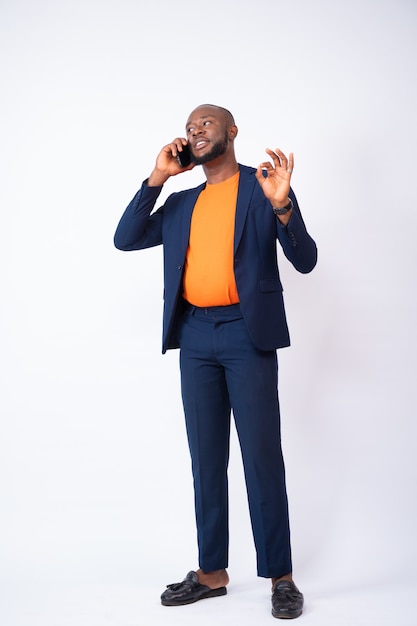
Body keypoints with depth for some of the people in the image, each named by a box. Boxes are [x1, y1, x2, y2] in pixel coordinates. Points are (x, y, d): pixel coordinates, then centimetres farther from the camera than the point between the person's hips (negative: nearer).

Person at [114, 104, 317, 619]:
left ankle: (280, 577, 7)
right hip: (195, 336, 5)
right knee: (206, 459, 9)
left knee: (262, 455, -3)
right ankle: (211, 572, 19)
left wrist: (281, 205, -20)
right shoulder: (181, 203, 18)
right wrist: (157, 178, 4)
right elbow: (126, 239, 9)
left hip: (247, 333, -5)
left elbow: (304, 260, -3)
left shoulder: (263, 186, 4)